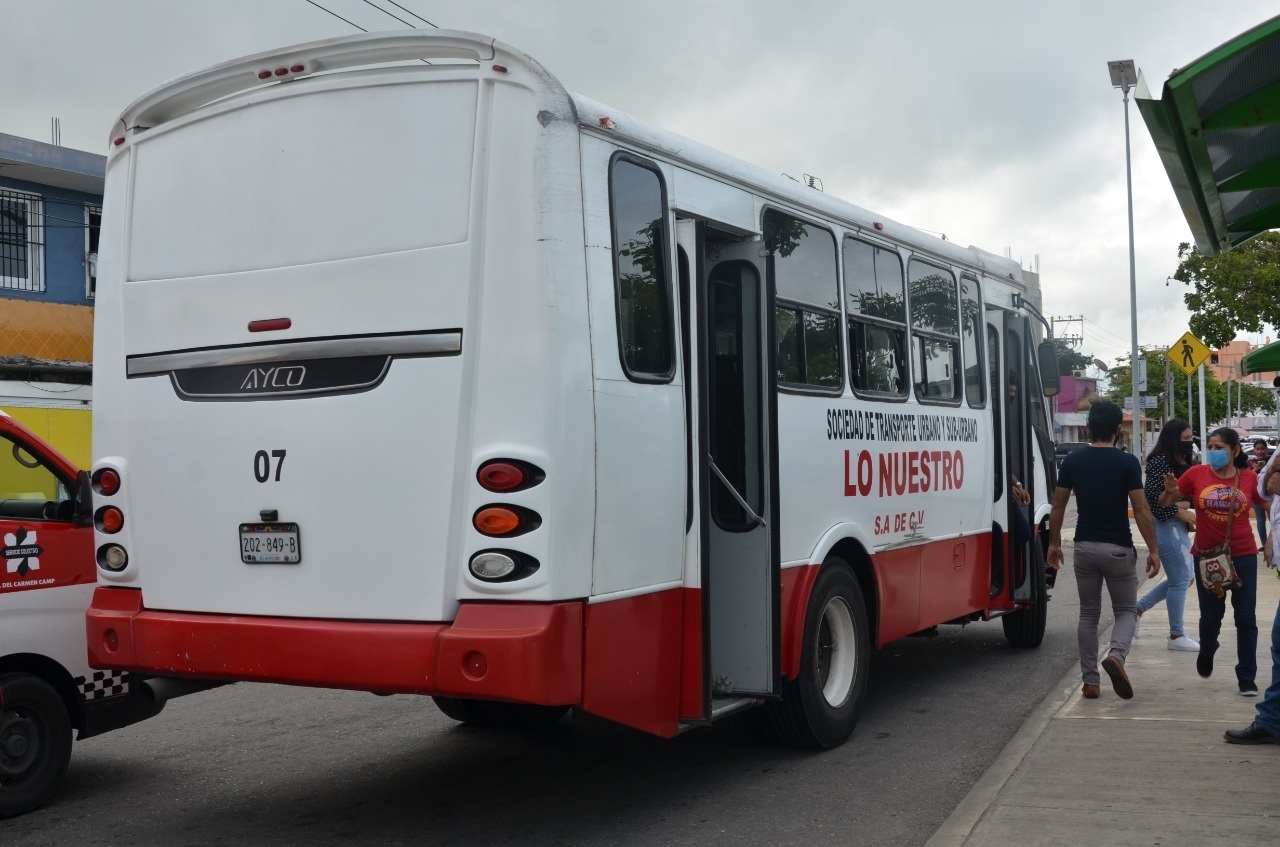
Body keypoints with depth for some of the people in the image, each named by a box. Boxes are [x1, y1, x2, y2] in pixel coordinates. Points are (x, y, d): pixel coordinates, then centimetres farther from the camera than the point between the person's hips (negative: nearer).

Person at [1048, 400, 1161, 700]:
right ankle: (1116, 655, -17)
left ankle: (1090, 681, 12)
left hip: (1085, 547, 3)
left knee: (1089, 615, 13)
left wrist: (1054, 543, 14)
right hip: (1118, 549, -2)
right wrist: (1153, 550, -4)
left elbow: (1058, 507, 3)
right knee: (1126, 611, 12)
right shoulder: (1128, 463, -9)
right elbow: (1141, 510, -11)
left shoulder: (1072, 462, 0)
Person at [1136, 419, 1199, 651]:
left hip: (1179, 526, 10)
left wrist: (1189, 515, 7)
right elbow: (1153, 496, -21)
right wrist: (1181, 512, -18)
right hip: (1165, 525, -10)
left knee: (1181, 578, 15)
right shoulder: (1160, 461, -15)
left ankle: (1138, 609, 23)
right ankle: (1176, 636, 9)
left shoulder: (1181, 462, 13)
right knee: (1180, 580, -2)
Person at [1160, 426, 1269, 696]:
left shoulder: (1250, 478, -6)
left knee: (1246, 617, 2)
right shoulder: (1197, 474, -7)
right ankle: (1206, 654, 42)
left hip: (1243, 555, 0)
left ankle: (1247, 678, 13)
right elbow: (1165, 503, 1)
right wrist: (1169, 491, -21)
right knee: (1211, 616, 10)